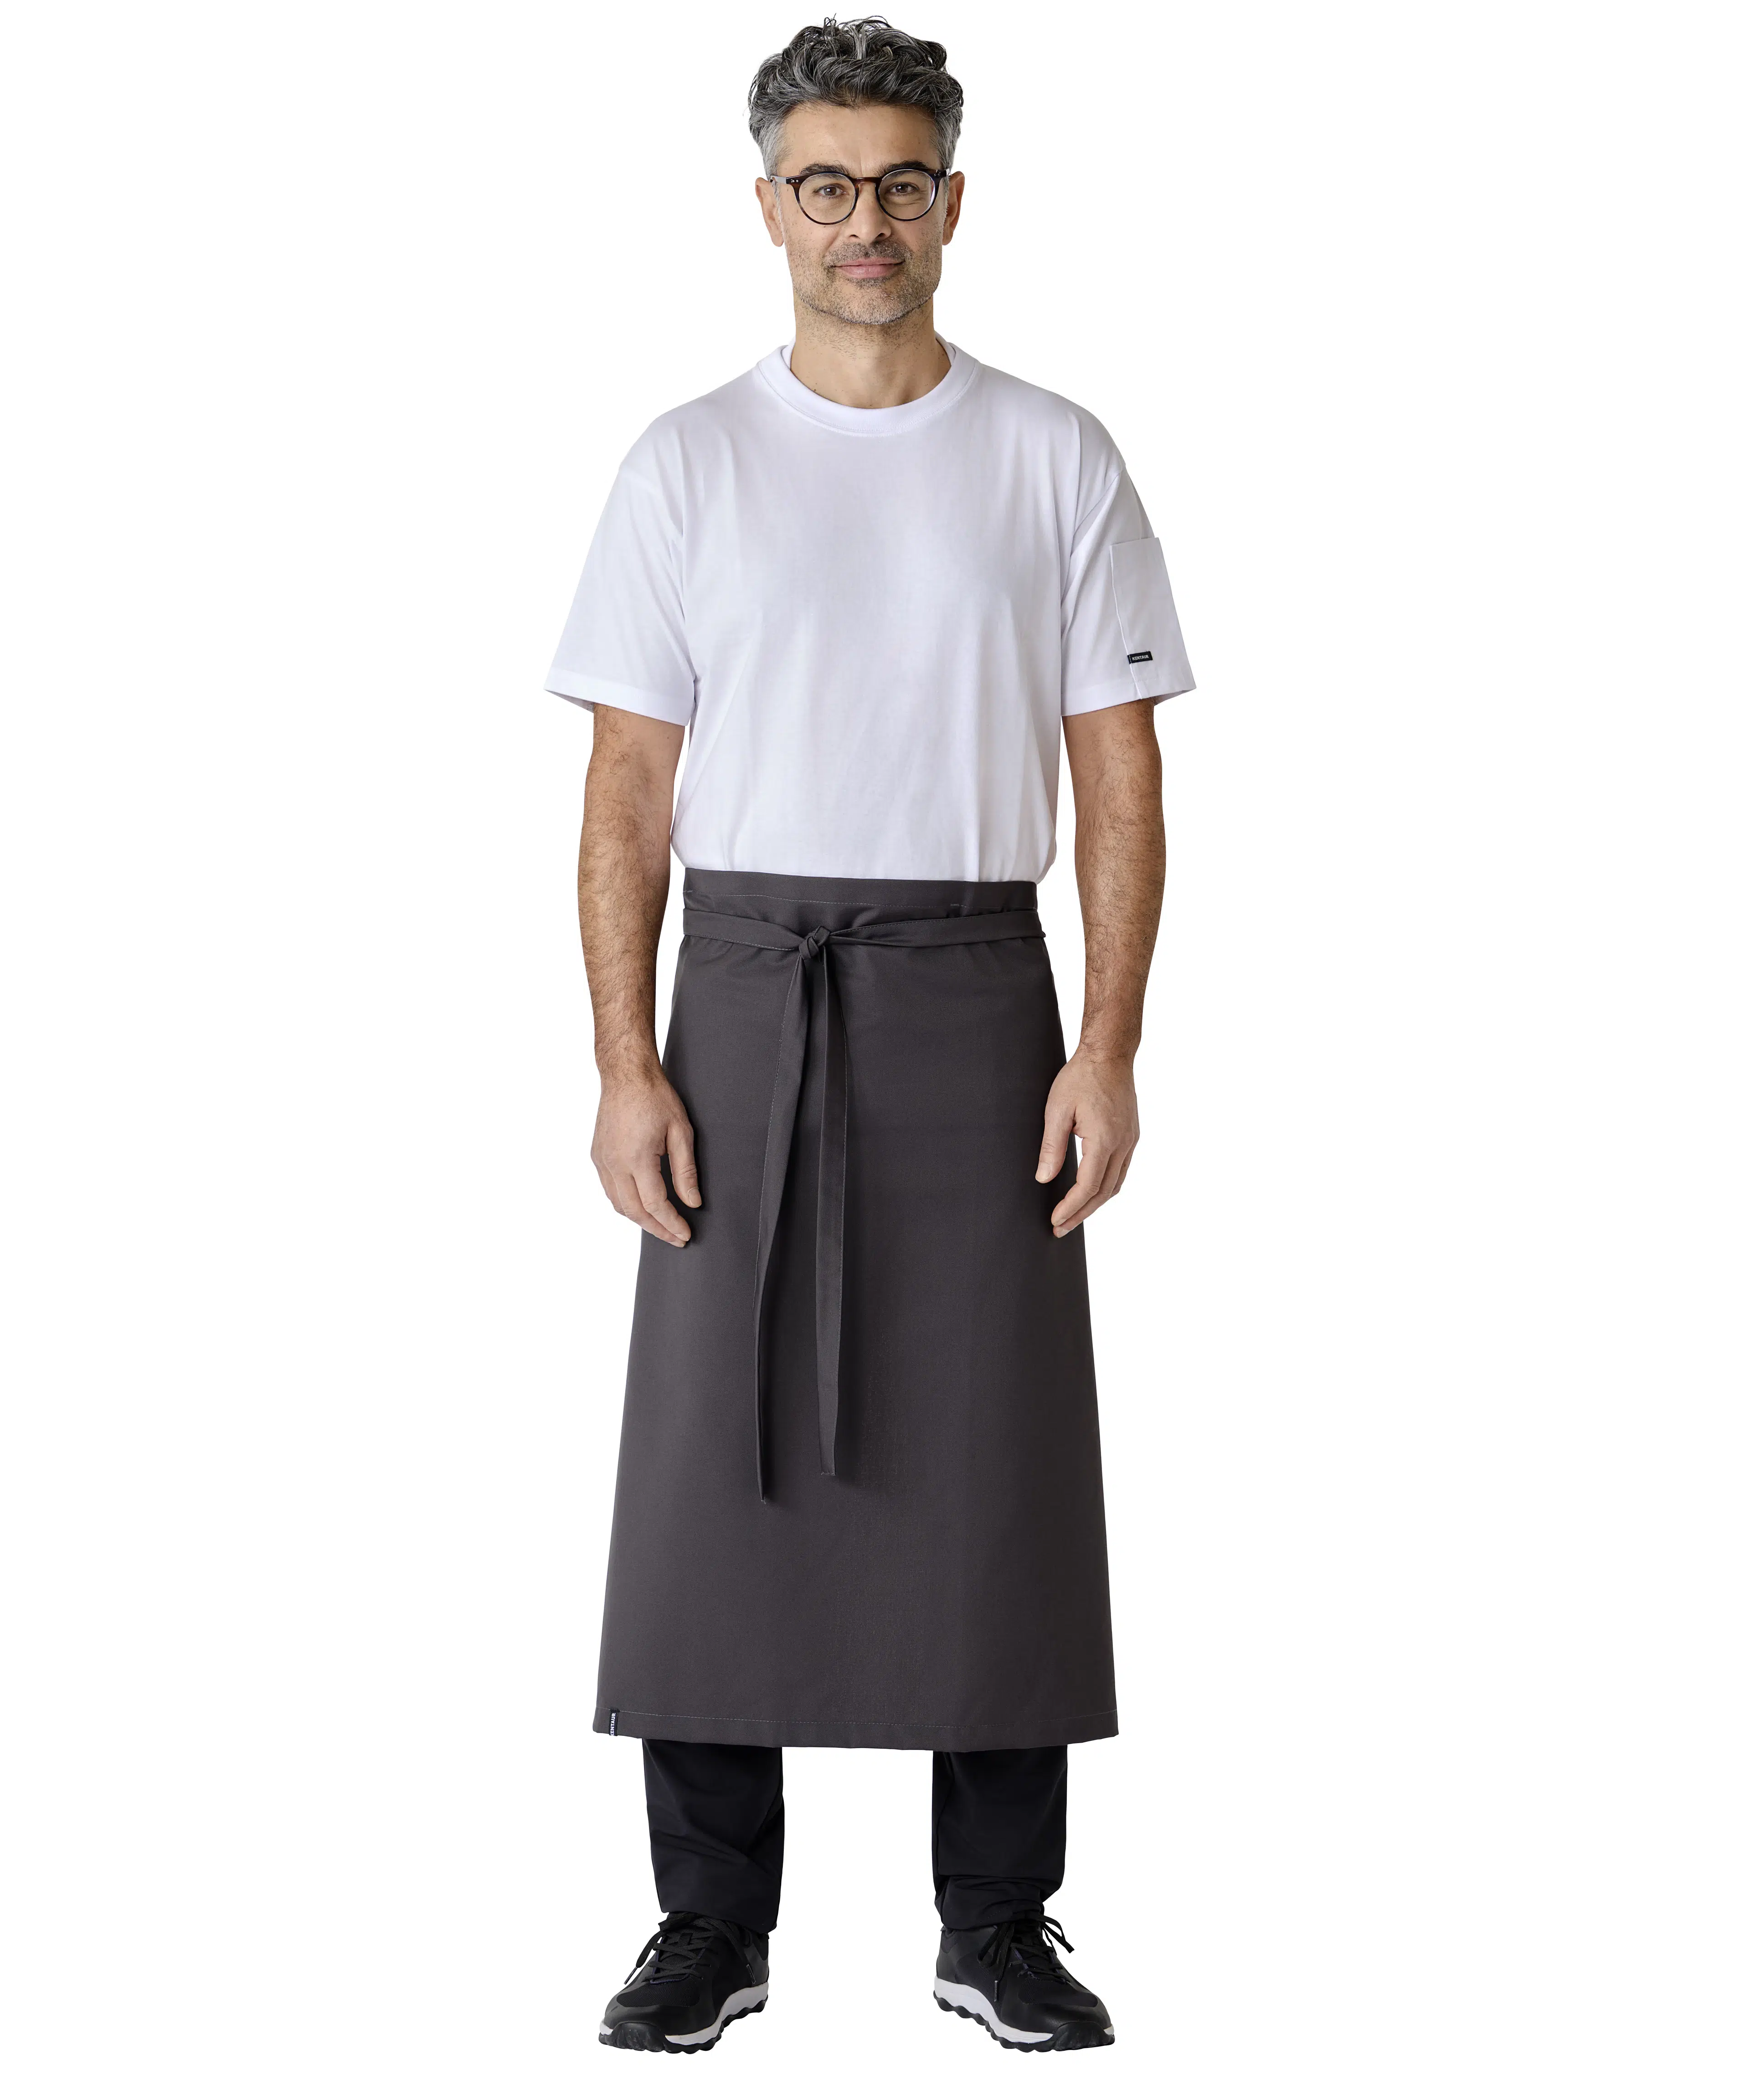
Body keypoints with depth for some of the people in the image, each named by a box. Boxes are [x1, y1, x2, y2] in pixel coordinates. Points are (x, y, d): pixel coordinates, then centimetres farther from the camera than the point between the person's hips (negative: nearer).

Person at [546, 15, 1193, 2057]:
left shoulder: (1056, 463, 2)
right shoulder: (687, 467, 3)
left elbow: (1120, 776, 1)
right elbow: (629, 789, 1)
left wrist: (1107, 1050, -8)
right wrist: (626, 1065, -8)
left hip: (973, 995, 0)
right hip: (746, 994, 0)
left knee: (993, 1468, 3)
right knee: (716, 1459, 3)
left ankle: (997, 1922, 16)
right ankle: (713, 1922, 15)